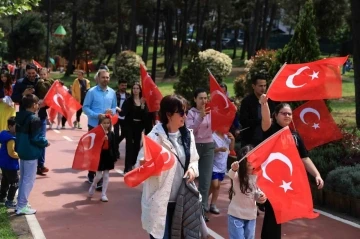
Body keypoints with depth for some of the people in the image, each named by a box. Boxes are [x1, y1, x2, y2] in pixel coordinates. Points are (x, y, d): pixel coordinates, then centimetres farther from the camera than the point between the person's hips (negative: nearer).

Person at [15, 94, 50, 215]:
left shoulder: (19, 117, 7)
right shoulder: (35, 119, -20)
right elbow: (36, 138, -21)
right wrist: (46, 143, -5)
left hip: (22, 151, 9)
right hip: (31, 153, -9)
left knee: (23, 178, 17)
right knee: (28, 180, -2)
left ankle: (20, 203, 23)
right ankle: (22, 206, 0)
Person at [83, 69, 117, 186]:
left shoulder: (112, 92, 4)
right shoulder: (91, 92, -10)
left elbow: (114, 107, 11)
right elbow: (85, 107, -11)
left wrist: (112, 111, -13)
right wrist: (97, 115, -23)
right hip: (94, 125, -4)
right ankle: (92, 174, 17)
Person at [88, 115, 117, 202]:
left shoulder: (111, 134, 1)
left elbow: (114, 147, 3)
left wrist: (114, 158, 2)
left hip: (108, 157, 3)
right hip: (99, 156, -3)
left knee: (106, 176, 7)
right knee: (99, 175, 2)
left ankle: (103, 194, 15)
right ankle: (93, 186, 34)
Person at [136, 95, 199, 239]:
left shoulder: (187, 135, 6)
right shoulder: (155, 137, -13)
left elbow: (194, 160, 16)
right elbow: (142, 164, -15)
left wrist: (192, 169, -6)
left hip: (181, 200, 6)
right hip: (159, 202, -6)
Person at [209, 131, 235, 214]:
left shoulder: (227, 136, 5)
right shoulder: (213, 136, -17)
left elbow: (231, 149, 13)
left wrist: (233, 140, -2)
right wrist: (219, 149, -27)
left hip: (223, 166, 7)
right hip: (214, 166, -7)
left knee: (218, 185, 10)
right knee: (214, 185, -9)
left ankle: (213, 205, 17)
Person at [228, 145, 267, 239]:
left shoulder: (258, 176, -1)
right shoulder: (238, 175, -15)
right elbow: (231, 175, -40)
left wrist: (261, 197, -12)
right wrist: (233, 169, -63)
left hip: (251, 215, 5)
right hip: (236, 214, -5)